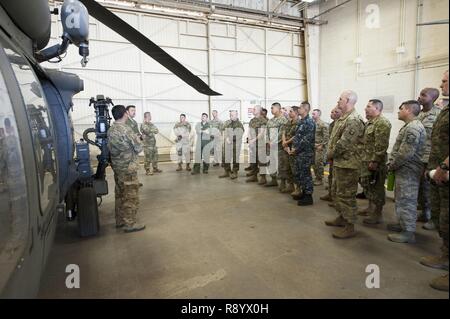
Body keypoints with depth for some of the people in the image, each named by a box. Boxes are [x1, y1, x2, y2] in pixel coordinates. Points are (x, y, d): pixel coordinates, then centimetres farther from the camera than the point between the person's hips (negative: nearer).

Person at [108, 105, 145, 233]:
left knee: (120, 194, 16)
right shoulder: (126, 130, -19)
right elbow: (138, 148, -15)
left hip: (116, 166, 8)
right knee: (131, 196, 0)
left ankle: (120, 220, 27)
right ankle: (130, 223, 6)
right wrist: (137, 139, 6)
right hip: (128, 168, -8)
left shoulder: (111, 130, 7)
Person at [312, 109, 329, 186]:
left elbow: (326, 136, -15)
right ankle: (316, 178, 23)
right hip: (313, 147, 7)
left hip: (320, 148, -7)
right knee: (314, 163, 11)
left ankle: (320, 180, 8)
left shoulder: (323, 124, -11)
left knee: (319, 164, -3)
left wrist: (321, 145, -17)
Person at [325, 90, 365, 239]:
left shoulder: (353, 120, -19)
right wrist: (331, 155, 5)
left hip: (347, 164, -10)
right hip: (338, 162, 10)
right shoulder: (343, 118, 14)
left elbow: (343, 143, -24)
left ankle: (349, 227, 8)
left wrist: (331, 154, -10)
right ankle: (341, 217, 35)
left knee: (346, 195, -3)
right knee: (337, 192, 20)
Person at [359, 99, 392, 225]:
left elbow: (381, 145, -23)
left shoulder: (382, 123, -16)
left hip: (375, 162, -10)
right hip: (366, 160, 10)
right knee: (368, 185, 19)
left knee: (376, 188, 0)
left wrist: (374, 161, -24)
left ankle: (377, 214, 10)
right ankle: (371, 207, 34)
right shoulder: (369, 122, 15)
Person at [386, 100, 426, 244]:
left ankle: (408, 233, 5)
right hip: (404, 169, 10)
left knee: (406, 200, -3)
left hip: (407, 171, -10)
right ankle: (403, 224, 32)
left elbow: (405, 153, -25)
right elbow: (399, 149, 20)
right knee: (402, 199, 19)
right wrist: (392, 164, 11)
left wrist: (392, 165, -13)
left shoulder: (413, 128, -19)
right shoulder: (410, 126, 16)